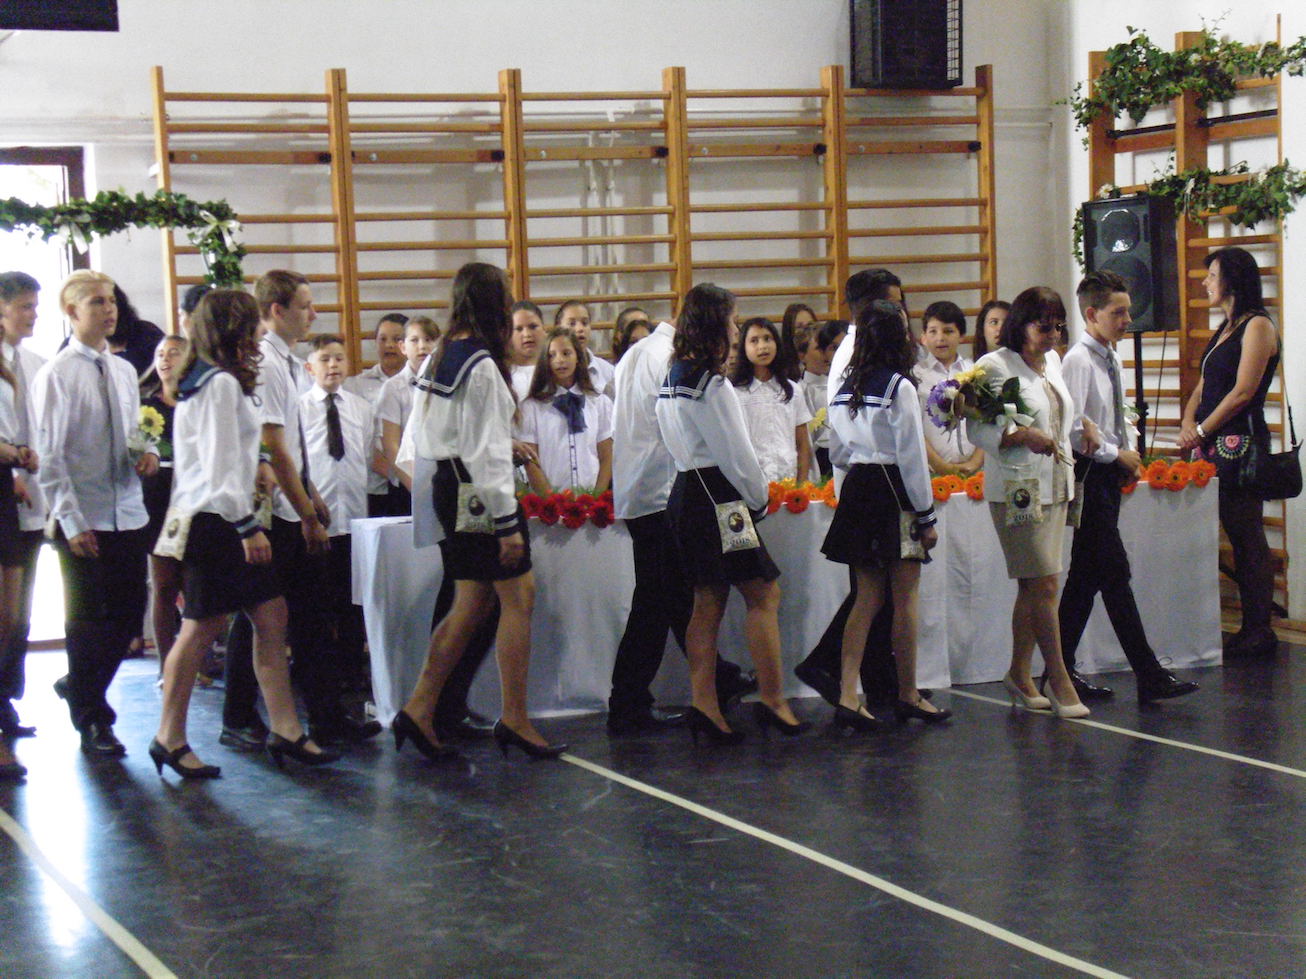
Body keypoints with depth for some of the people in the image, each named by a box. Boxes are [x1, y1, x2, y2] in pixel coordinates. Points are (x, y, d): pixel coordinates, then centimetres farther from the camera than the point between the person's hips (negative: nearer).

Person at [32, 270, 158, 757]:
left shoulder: (124, 371, 10)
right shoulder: (57, 374, -9)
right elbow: (49, 455, -11)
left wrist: (149, 453, -2)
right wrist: (72, 522, -14)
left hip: (129, 512, 6)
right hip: (84, 520, -6)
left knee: (129, 614, 10)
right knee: (90, 620, 4)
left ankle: (79, 688, 34)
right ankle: (92, 720, 19)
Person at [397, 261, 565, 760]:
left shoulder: (437, 359, 11)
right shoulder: (481, 364, -16)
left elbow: (421, 436, 17)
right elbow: (485, 451, -18)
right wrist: (507, 522, -16)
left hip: (448, 487, 9)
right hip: (479, 491, -9)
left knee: (471, 604, 14)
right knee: (517, 598, -1)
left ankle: (419, 709, 12)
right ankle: (514, 720, 2)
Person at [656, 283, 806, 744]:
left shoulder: (672, 378, 12)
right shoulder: (711, 383, -16)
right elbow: (735, 451, -14)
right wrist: (759, 499, 1)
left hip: (686, 493, 9)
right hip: (716, 495, -9)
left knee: (709, 601, 10)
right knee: (763, 594, -4)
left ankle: (704, 705, 8)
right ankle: (772, 701, -3)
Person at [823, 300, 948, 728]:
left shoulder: (844, 388, 8)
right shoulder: (899, 387, -11)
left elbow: (840, 445, 12)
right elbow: (912, 455, -10)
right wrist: (927, 516, -5)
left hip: (856, 487, 6)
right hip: (893, 489, -6)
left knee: (867, 597, 9)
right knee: (905, 598, 5)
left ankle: (848, 695, 0)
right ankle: (908, 695, 15)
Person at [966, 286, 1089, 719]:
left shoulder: (1052, 361, 14)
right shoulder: (995, 366, -11)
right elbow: (977, 428, -15)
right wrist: (1022, 435, -26)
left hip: (1055, 485, 8)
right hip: (1017, 488, -8)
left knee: (1033, 586, 12)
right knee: (1045, 584, -9)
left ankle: (1019, 673, 21)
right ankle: (1059, 678, -1)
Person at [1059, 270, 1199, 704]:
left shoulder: (1111, 359, 14)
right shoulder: (1078, 361, -14)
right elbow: (1072, 427, -20)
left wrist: (1130, 450, 7)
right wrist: (1116, 454, -13)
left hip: (1110, 475, 9)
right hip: (1090, 474, -9)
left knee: (1086, 575, 12)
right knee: (1115, 574, -8)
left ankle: (1062, 670, 18)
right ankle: (1149, 677, -8)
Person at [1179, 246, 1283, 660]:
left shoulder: (1258, 326, -7)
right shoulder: (1225, 328, 20)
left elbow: (1242, 392, -14)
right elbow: (1204, 386, 20)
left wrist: (1202, 431, -10)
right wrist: (1188, 422, 2)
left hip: (1241, 442, -9)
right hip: (1216, 446, 9)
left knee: (1247, 537, -6)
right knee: (1238, 537, 6)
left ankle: (1259, 631, -3)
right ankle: (1251, 628, 8)